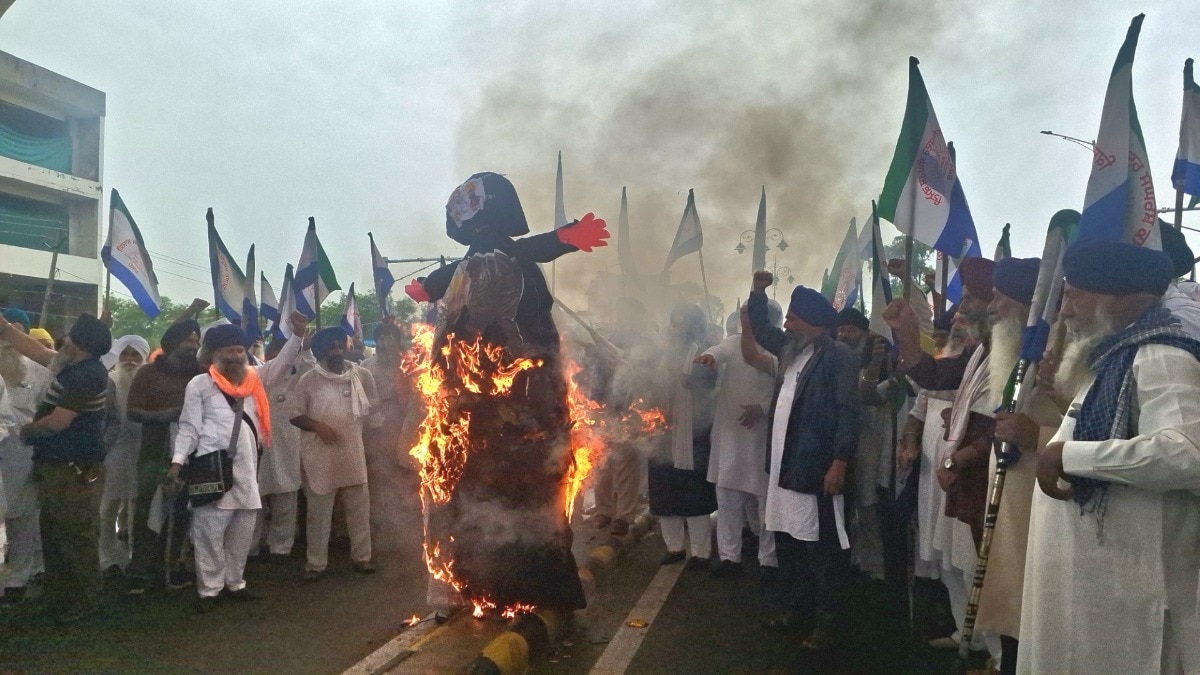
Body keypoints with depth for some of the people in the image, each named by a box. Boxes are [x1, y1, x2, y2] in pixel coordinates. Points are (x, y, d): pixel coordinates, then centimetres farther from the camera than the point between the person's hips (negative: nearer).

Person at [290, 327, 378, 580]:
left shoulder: (362, 375, 1)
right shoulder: (308, 380, -6)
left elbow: (371, 410, 12)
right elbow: (295, 416, -1)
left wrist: (366, 441, 11)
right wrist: (317, 426, -17)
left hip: (353, 453, 2)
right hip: (320, 456, -2)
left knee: (360, 508, 10)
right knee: (319, 513, 6)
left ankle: (362, 556, 24)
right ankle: (316, 562, 18)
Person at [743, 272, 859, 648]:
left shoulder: (839, 357, -11)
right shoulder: (790, 349, 13)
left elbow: (848, 413, -15)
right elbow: (760, 331, 30)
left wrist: (839, 463, -20)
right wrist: (758, 292, 16)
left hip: (816, 468, -8)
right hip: (783, 465, 8)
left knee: (823, 546, 1)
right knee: (787, 541, 15)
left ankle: (825, 619, 12)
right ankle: (798, 606, 29)